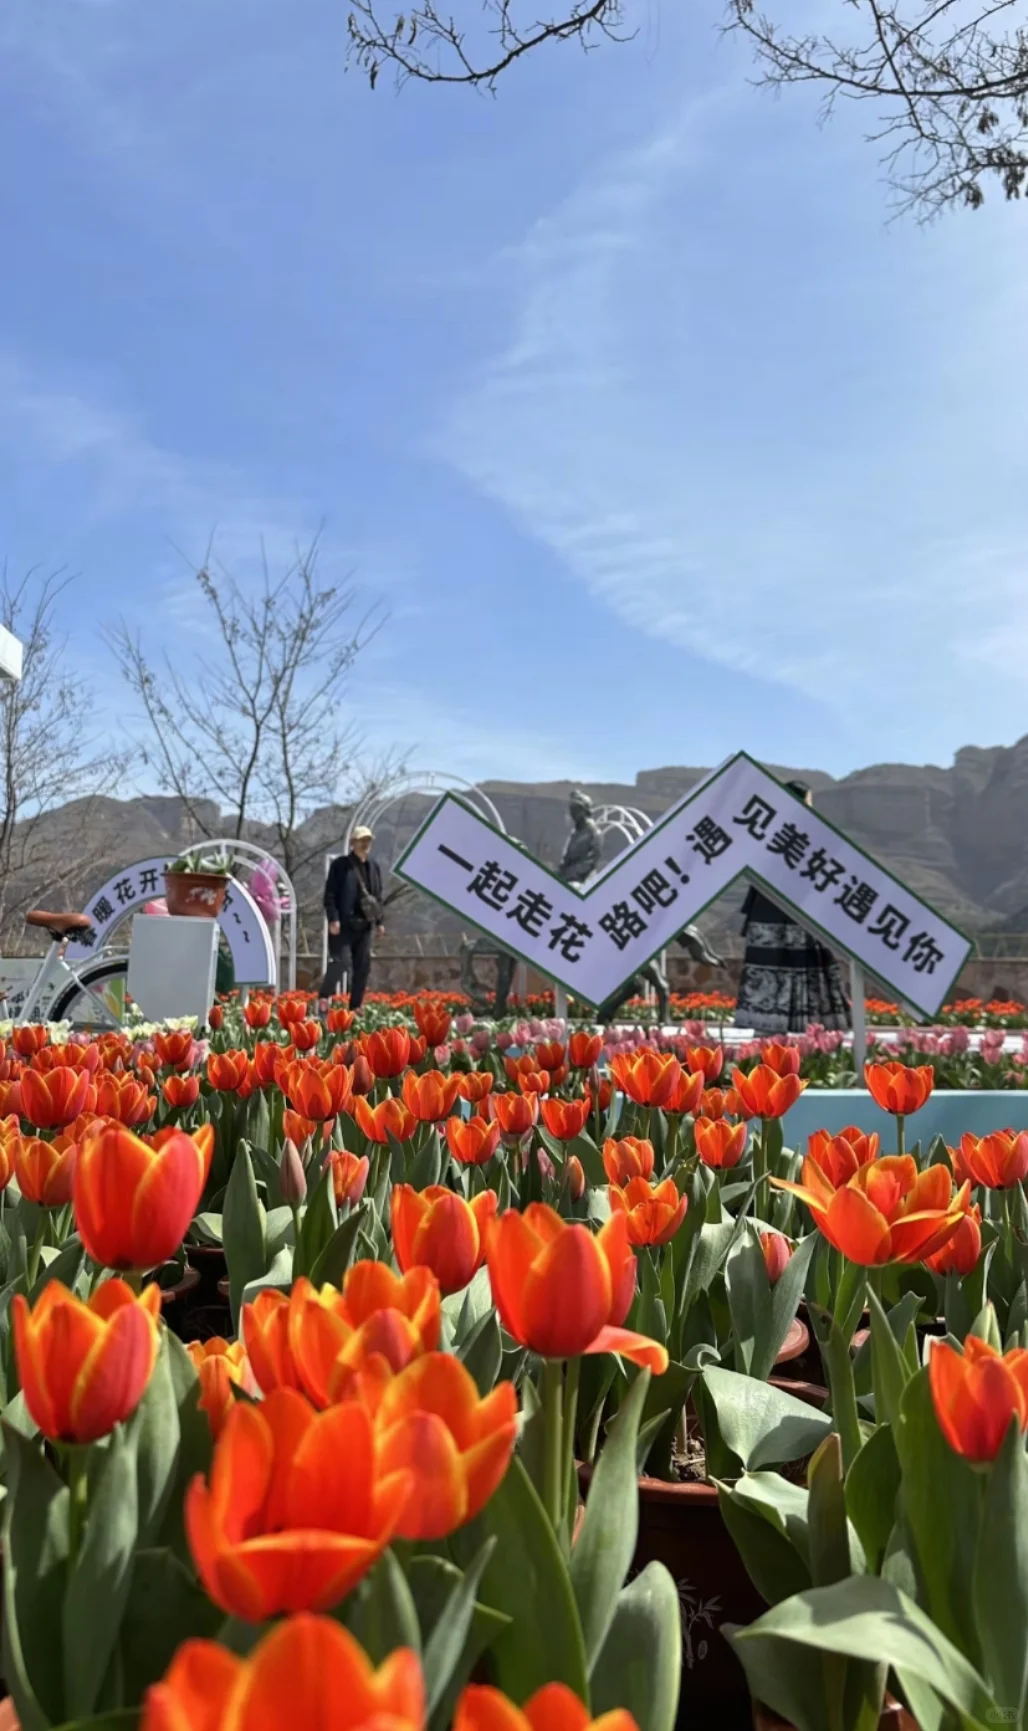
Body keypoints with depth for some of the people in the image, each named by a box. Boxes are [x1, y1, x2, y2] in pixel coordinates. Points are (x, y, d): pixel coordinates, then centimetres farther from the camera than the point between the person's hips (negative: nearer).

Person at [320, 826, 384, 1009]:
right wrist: (333, 919, -16)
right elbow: (330, 894, -8)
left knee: (363, 967, 7)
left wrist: (379, 921, 14)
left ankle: (355, 1007, 15)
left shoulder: (374, 866, 13)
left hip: (364, 924, 6)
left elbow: (377, 896, 18)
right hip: (343, 923, -6)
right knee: (338, 963, -13)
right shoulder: (340, 864, -5)